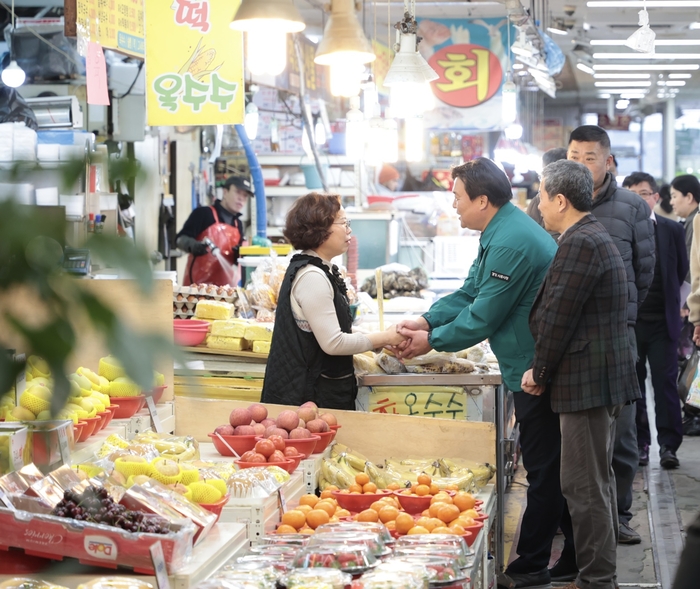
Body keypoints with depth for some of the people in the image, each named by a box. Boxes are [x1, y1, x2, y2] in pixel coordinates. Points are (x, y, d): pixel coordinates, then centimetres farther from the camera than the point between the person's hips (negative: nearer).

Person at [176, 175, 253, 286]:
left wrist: (240, 254, -2)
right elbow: (181, 239, -8)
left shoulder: (238, 224, 16)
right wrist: (191, 245, -30)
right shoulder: (203, 213, -4)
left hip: (227, 285, 6)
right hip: (199, 283, -6)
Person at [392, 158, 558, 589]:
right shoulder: (505, 231, 13)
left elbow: (483, 316, -21)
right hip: (535, 368, 11)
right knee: (550, 466, 18)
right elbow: (470, 293, 17)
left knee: (543, 468, -2)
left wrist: (433, 340, -8)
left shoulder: (511, 244, -23)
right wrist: (427, 320, 5)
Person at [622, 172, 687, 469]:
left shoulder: (672, 230, 3)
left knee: (666, 382, -1)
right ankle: (639, 443, 15)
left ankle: (668, 444, 3)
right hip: (628, 320, -1)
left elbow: (681, 270, 11)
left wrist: (667, 298, 11)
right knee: (632, 383, 6)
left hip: (662, 321, 1)